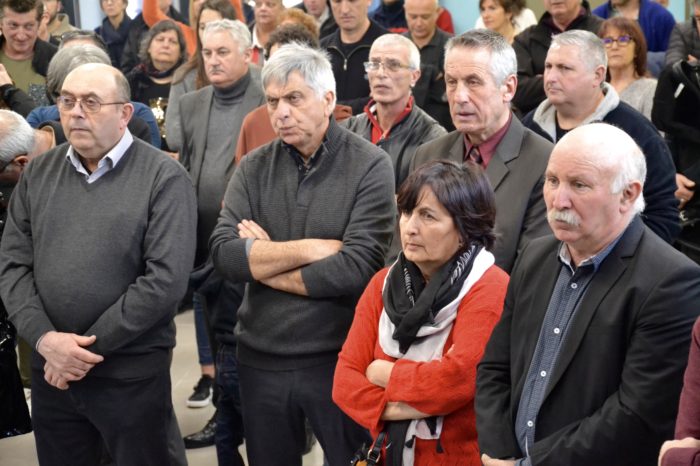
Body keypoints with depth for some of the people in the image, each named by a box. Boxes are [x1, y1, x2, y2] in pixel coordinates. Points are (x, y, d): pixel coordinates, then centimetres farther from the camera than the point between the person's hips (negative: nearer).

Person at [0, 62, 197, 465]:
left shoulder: (164, 178, -9)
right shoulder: (38, 174, 7)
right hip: (51, 372, 4)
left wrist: (88, 346, -14)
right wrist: (45, 338, -12)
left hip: (132, 375, -4)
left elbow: (166, 279, -16)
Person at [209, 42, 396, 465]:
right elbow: (224, 254, -9)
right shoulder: (253, 168, 2)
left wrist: (262, 262, -10)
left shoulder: (370, 166, -9)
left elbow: (357, 267, -19)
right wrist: (309, 249, -17)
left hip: (340, 359, -4)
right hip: (261, 360, 4)